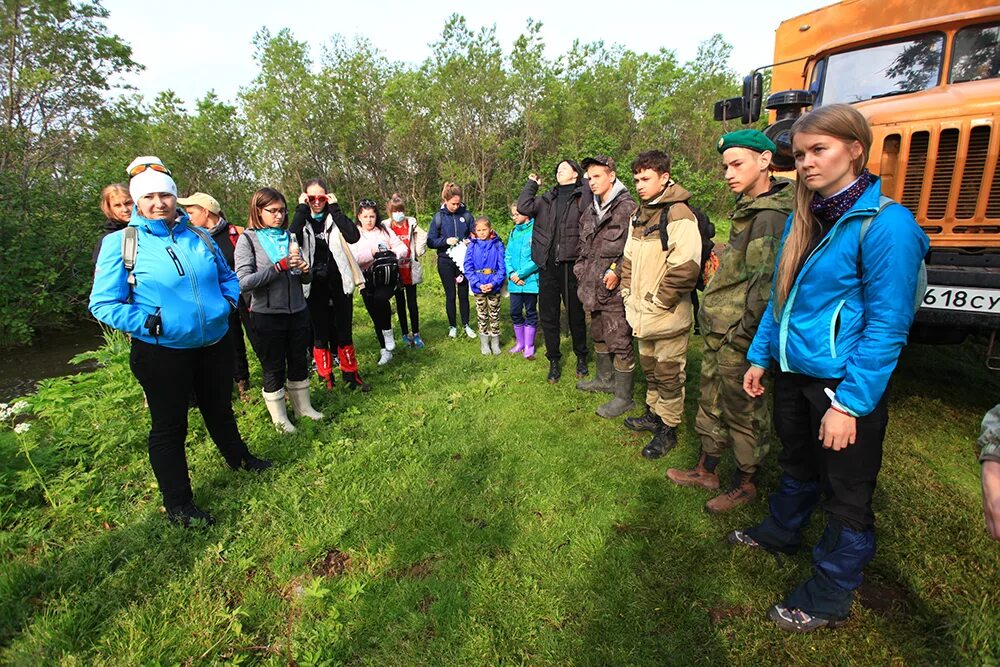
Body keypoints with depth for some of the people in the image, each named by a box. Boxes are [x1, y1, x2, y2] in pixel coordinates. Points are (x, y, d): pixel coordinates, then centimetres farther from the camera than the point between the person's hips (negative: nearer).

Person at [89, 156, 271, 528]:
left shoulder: (199, 237, 4)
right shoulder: (120, 243, -9)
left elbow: (227, 277, 18)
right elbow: (103, 304, -9)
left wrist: (228, 302, -1)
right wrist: (149, 323, -21)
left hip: (215, 344, 4)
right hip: (162, 353, -4)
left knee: (220, 409, 24)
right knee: (169, 427, 10)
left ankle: (238, 458, 49)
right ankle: (178, 505, 28)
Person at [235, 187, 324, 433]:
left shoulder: (289, 236, 6)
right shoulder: (248, 239, -6)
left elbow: (305, 279, 10)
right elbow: (244, 282, -16)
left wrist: (305, 270, -13)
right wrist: (281, 266, -22)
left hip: (298, 311, 4)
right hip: (268, 314, -4)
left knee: (299, 362, 17)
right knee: (274, 368, 10)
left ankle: (303, 406, 35)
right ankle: (279, 417, 26)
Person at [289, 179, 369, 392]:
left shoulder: (335, 218, 3)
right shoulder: (302, 221, 4)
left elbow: (354, 236, -19)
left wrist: (335, 208, -16)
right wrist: (302, 210, -14)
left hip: (340, 284, 0)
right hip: (314, 287, 0)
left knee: (344, 332, 9)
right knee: (320, 335, 8)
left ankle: (351, 375, 24)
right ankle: (326, 379, 22)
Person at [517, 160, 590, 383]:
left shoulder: (583, 196, 2)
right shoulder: (546, 199, 14)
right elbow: (523, 207, 0)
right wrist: (532, 183, 9)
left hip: (572, 264, -4)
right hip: (547, 265, 4)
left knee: (576, 314, 8)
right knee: (548, 315, 7)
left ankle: (581, 358, 27)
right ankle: (554, 361, 21)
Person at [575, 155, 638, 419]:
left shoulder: (627, 207, -12)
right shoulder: (591, 209, 14)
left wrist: (617, 271, -20)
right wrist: (582, 269, 13)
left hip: (615, 288, -9)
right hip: (594, 286, 9)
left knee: (620, 342, -2)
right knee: (599, 336, 21)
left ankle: (624, 397, 10)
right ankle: (605, 379, 40)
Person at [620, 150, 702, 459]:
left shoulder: (679, 215, -15)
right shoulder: (639, 215, 12)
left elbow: (685, 268, -22)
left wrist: (658, 301, -17)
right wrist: (628, 292, 9)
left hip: (668, 316, -8)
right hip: (642, 314, 8)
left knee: (668, 374, 6)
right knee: (649, 367, 21)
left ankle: (669, 429, 21)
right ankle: (653, 413, 39)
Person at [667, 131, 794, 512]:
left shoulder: (771, 215, -18)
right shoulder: (749, 209, 14)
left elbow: (765, 283, -23)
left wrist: (741, 336, -20)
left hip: (738, 336, -10)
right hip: (718, 330, 10)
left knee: (743, 410, 7)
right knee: (711, 402, 19)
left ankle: (746, 483, 26)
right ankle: (707, 470, 35)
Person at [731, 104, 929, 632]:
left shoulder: (885, 224, -18)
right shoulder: (803, 218, 5)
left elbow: (886, 328, -20)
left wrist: (850, 404, -22)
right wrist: (760, 356, 11)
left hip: (844, 386, -7)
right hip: (793, 374, 7)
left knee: (845, 495, 12)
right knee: (796, 466, 27)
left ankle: (829, 598, 31)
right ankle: (780, 534, 50)